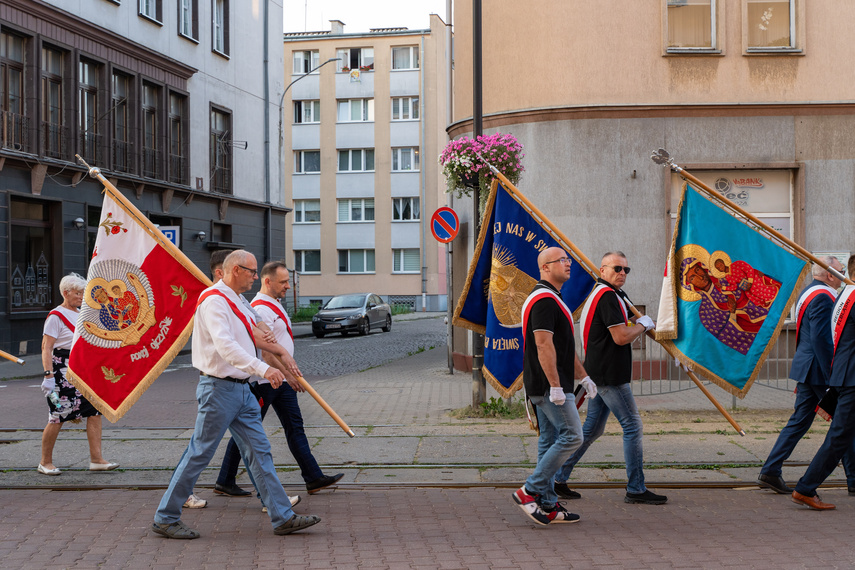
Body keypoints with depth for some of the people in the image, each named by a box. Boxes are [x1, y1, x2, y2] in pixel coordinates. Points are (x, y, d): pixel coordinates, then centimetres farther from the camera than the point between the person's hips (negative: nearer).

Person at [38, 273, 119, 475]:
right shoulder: (56, 316, -8)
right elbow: (46, 348, -13)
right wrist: (48, 375, -21)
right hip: (62, 373, -7)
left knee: (95, 412, -1)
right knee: (58, 417, -3)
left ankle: (96, 459, 0)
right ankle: (45, 462, 10)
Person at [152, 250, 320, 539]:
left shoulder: (235, 302, 17)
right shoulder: (214, 300, -16)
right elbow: (225, 346, -29)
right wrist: (262, 368, -37)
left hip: (241, 389, 10)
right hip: (219, 388, -9)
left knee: (259, 451, 6)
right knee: (199, 453, -2)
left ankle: (283, 517, 8)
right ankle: (165, 518, 9)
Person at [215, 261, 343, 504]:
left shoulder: (273, 304, 13)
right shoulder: (260, 309, -19)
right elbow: (265, 350, -23)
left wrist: (290, 373, 14)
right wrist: (288, 374, -22)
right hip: (263, 381, -10)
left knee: (295, 426, 8)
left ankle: (314, 477, 10)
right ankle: (224, 482, 9)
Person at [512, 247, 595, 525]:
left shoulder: (552, 299, 20)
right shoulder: (544, 299, -15)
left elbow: (564, 345, 26)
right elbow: (544, 346, -22)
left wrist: (583, 375, 27)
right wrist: (555, 386, -24)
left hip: (544, 386, 11)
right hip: (549, 384, -11)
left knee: (551, 440, 10)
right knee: (571, 436, -10)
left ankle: (547, 505, 13)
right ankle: (530, 491, -8)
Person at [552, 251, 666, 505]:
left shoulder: (598, 294, 18)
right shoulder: (607, 296, -15)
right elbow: (621, 337, -21)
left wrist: (634, 324, 13)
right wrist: (643, 324, -4)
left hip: (600, 374, 10)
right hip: (610, 375, -10)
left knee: (592, 429, 13)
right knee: (632, 426, -4)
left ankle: (558, 478, 15)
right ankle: (636, 489, 1)